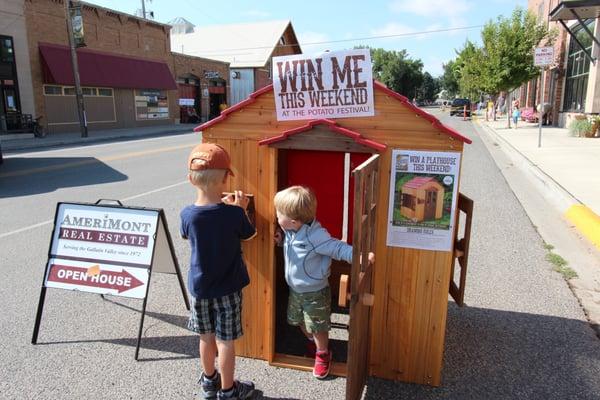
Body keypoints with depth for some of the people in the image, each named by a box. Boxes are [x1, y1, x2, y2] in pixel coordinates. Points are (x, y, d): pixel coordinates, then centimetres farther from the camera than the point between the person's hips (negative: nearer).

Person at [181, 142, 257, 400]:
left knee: (206, 337, 20)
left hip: (199, 287, 3)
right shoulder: (233, 214, -22)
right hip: (227, 289, -3)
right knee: (225, 341, 11)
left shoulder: (188, 214, -14)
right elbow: (249, 235, -2)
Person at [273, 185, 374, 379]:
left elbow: (338, 249, -32)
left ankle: (323, 354, 36)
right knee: (299, 321, 26)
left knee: (317, 328, 10)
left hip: (315, 292, -8)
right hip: (295, 289, 8)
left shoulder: (316, 236, -32)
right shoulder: (290, 231, -8)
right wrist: (281, 239, -6)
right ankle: (312, 343, 53)